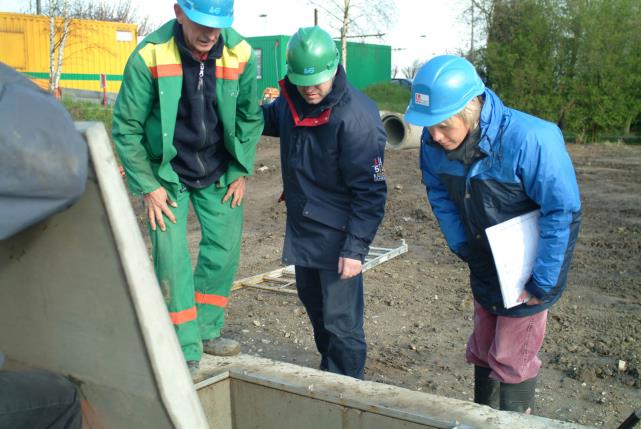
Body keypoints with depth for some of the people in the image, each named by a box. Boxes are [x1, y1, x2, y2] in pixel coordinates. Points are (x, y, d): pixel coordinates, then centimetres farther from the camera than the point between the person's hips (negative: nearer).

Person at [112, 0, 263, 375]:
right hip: (167, 172, -3)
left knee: (225, 250, 5)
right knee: (172, 259, -7)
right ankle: (187, 351, 7)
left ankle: (207, 331, 25)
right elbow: (127, 128, -13)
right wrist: (148, 187, -13)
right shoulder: (149, 57, -23)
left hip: (220, 172, 3)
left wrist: (241, 171, -1)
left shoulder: (240, 54, -15)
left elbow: (250, 117, 0)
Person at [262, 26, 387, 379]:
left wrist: (356, 248, -23)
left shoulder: (356, 117, -25)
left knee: (341, 320, -1)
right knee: (312, 300, 23)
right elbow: (271, 119, 22)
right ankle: (329, 369, 45)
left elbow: (370, 191, -22)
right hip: (302, 226, 8)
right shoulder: (291, 99, -3)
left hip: (337, 234, -8)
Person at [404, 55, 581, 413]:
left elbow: (563, 212, -24)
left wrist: (541, 284, -20)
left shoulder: (530, 139, -32)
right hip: (485, 265, 6)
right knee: (483, 353, 19)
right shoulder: (434, 142, -15)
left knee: (512, 362, 1)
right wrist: (462, 246, -2)